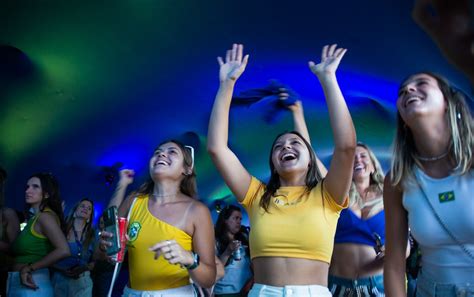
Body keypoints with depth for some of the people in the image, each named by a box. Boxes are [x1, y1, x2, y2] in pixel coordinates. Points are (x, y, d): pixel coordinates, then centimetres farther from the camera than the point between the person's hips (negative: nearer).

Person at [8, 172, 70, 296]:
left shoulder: (45, 216, -10)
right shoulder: (34, 218, 14)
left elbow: (64, 250, -24)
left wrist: (29, 268, -18)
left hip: (30, 285, -8)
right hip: (18, 283, 8)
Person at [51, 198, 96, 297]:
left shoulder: (92, 235, 6)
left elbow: (94, 261, 4)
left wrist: (85, 268, -13)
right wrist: (62, 270, -15)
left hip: (82, 281, 2)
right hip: (60, 279, -2)